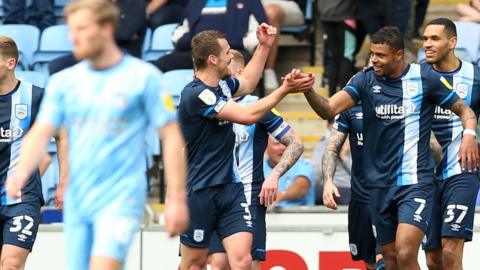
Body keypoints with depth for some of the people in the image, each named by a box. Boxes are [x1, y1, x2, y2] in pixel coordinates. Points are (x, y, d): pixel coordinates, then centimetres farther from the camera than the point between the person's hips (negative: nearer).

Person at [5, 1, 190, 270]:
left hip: (120, 200, -5)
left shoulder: (143, 76, -4)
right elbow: (41, 133, 4)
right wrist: (22, 172, -17)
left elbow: (172, 136, -3)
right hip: (76, 203, 5)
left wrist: (177, 199, -7)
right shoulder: (64, 81, 8)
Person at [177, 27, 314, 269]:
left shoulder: (222, 85, 9)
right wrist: (284, 90, -13)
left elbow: (247, 83, 34)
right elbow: (247, 115, -20)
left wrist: (264, 45, 30)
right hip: (199, 192, -7)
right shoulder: (195, 95, -18)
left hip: (230, 188, 7)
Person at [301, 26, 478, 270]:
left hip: (416, 182, -4)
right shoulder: (365, 80, 2)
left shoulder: (424, 78, -3)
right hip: (379, 184, 4)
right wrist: (307, 90, -31)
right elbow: (329, 110, -11)